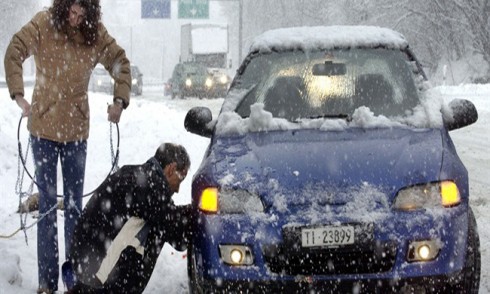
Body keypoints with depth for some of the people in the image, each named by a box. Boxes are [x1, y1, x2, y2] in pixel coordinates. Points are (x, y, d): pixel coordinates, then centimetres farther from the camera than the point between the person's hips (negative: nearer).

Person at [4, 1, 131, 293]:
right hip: (44, 126, -2)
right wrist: (18, 95, -22)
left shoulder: (96, 33, -1)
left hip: (77, 128, 2)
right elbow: (15, 52, -13)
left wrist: (120, 100, -2)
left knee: (74, 203, 7)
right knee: (47, 203, 1)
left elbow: (120, 62, 9)